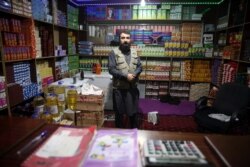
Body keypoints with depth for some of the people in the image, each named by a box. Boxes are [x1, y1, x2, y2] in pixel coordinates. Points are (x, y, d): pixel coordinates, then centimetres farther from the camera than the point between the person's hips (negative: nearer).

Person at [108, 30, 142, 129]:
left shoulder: (134, 52, 8)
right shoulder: (114, 52, -5)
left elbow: (140, 66, 7)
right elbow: (111, 69, -13)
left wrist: (134, 74, -14)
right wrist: (126, 75, -20)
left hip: (132, 88, 4)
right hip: (119, 88, -3)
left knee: (133, 111, 16)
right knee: (119, 113, 11)